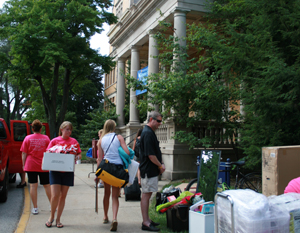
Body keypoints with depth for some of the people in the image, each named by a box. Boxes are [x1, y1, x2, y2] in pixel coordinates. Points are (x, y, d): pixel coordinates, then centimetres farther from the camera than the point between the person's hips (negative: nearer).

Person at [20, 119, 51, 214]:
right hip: (44, 166, 1)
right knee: (47, 185, 11)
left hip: (31, 165, -1)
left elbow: (24, 154, -1)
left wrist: (23, 165, 7)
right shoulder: (46, 138, 0)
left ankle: (35, 208, 3)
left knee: (33, 186, 2)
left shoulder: (27, 138, -1)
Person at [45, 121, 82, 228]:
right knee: (55, 195, -8)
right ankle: (51, 216, 16)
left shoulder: (74, 141, 7)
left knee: (63, 196, 6)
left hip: (68, 171, 2)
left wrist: (76, 157, -12)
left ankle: (58, 219, 19)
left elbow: (79, 155, 10)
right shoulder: (54, 141, 3)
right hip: (55, 171, -1)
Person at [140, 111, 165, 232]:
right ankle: (145, 223, 2)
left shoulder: (150, 132, 16)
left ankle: (147, 220, 24)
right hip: (148, 170, -10)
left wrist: (161, 163, 13)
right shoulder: (148, 133, -18)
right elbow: (150, 155, -21)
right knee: (146, 195, -4)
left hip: (152, 170, 10)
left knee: (147, 195, 15)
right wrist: (160, 166, -10)